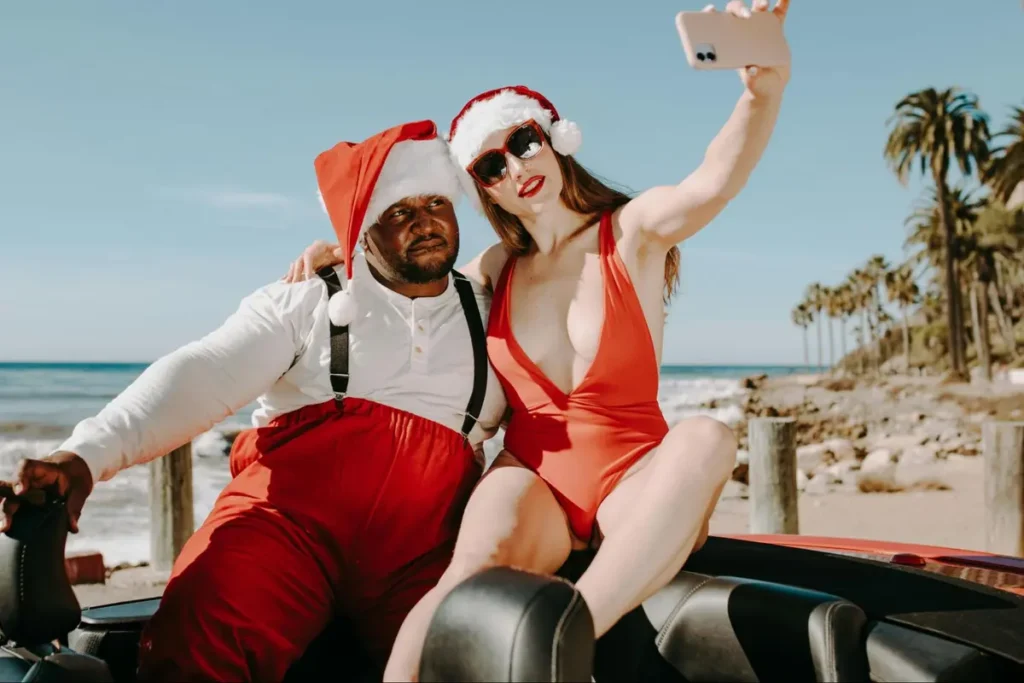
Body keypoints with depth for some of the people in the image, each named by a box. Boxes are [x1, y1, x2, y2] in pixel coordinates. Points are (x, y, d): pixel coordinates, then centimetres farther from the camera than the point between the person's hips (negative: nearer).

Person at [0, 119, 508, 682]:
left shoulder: (492, 317, 21)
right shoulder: (302, 305, 13)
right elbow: (204, 376, -2)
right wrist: (87, 454, -17)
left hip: (422, 544, 2)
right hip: (294, 506, -1)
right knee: (197, 636, -31)